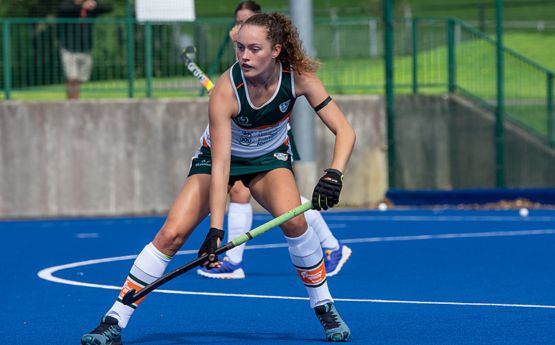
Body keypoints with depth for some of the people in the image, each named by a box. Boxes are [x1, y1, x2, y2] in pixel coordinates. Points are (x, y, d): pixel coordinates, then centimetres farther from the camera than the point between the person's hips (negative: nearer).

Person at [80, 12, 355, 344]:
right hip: (221, 156, -1)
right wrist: (215, 229, -40)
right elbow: (220, 166, -34)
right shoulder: (225, 90, -33)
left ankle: (325, 308, -9)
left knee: (293, 219, -29)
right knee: (171, 234, -17)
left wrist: (334, 175, -41)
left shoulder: (299, 76, -26)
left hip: (270, 158, 1)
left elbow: (345, 130, -23)